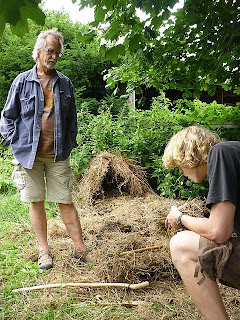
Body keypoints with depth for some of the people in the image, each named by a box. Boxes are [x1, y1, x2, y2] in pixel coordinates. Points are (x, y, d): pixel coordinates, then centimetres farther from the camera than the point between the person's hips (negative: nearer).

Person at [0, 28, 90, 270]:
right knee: (36, 202, 6)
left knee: (65, 201, 4)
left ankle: (80, 248, 14)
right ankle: (44, 250, 20)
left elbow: (71, 118, 17)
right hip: (29, 154, -1)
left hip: (58, 155, 1)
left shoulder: (65, 84, 9)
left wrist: (70, 143, 11)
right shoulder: (22, 81, 2)